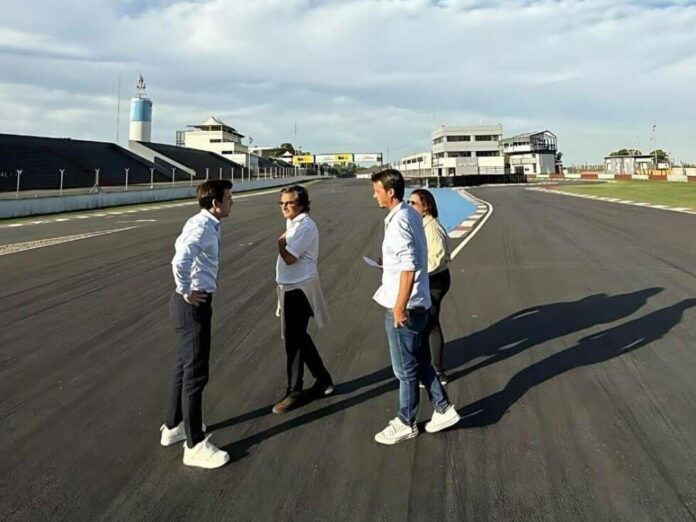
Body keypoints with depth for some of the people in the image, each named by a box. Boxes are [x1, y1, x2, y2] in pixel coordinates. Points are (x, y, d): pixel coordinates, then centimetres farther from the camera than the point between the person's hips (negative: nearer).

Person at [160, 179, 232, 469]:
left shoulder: (203, 224, 9)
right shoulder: (202, 228, -22)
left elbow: (181, 246, 25)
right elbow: (180, 261, -39)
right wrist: (186, 292, -22)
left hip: (196, 302, 10)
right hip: (193, 304, -10)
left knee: (185, 367, 22)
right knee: (195, 373, -1)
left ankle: (173, 427, 39)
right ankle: (195, 446, 10)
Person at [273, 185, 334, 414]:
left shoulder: (304, 226, -18)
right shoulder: (295, 224, 14)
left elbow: (289, 258, -24)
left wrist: (281, 242, -8)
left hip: (298, 290, -10)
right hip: (292, 288, 10)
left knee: (293, 341, -2)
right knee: (299, 338, 17)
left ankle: (294, 392, 10)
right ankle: (323, 380, 30)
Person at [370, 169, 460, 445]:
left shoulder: (398, 221, -22)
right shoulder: (411, 214, 8)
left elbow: (409, 267, -26)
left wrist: (400, 307, -22)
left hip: (403, 307, -10)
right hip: (417, 303, 10)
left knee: (405, 369, 6)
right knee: (418, 360, 21)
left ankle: (406, 424, 22)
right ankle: (444, 409, 30)